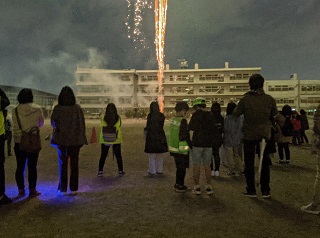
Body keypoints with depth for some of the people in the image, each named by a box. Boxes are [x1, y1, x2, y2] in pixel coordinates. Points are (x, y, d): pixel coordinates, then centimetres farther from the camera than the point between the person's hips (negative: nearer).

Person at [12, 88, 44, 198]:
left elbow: (14, 126, -1)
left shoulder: (15, 110, -4)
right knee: (32, 166, 6)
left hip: (19, 142, 1)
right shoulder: (37, 109, -6)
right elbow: (41, 123, 6)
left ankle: (21, 190, 17)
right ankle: (32, 190, 11)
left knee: (20, 167, 11)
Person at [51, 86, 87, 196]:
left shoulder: (57, 108, -10)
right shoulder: (77, 108, -6)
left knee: (62, 164, 11)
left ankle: (63, 189, 14)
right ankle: (74, 188, 16)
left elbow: (53, 123, -3)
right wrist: (82, 138, 6)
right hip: (75, 140, 1)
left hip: (62, 140, -1)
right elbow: (82, 124, -3)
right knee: (74, 164, 11)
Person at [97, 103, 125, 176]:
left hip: (105, 140, 0)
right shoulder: (118, 118, -7)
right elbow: (119, 129, -1)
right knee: (118, 155, 12)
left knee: (103, 156, 11)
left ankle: (100, 171, 10)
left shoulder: (103, 118, -7)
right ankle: (120, 170, 16)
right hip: (116, 140, 0)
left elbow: (102, 130, 0)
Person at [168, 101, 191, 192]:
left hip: (174, 147, 8)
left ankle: (178, 184, 28)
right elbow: (185, 135, -18)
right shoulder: (183, 120, -18)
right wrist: (191, 146, -9)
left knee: (179, 167, 20)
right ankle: (180, 186, 12)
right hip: (181, 148, -8)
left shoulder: (172, 119, 6)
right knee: (182, 168, 5)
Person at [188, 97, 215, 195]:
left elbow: (191, 127, -8)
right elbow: (213, 129, 11)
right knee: (207, 166, 10)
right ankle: (208, 187, 10)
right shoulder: (210, 115, 6)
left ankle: (197, 187, 5)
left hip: (197, 143, -4)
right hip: (208, 143, 4)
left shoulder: (196, 115, -9)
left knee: (196, 166, 3)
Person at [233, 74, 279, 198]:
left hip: (249, 135, -2)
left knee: (249, 163, 10)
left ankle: (251, 190, 13)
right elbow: (274, 115, 6)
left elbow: (236, 113, -3)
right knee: (264, 163, 12)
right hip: (264, 134, 2)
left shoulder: (245, 99, -13)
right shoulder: (269, 99, -7)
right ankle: (265, 191, 16)